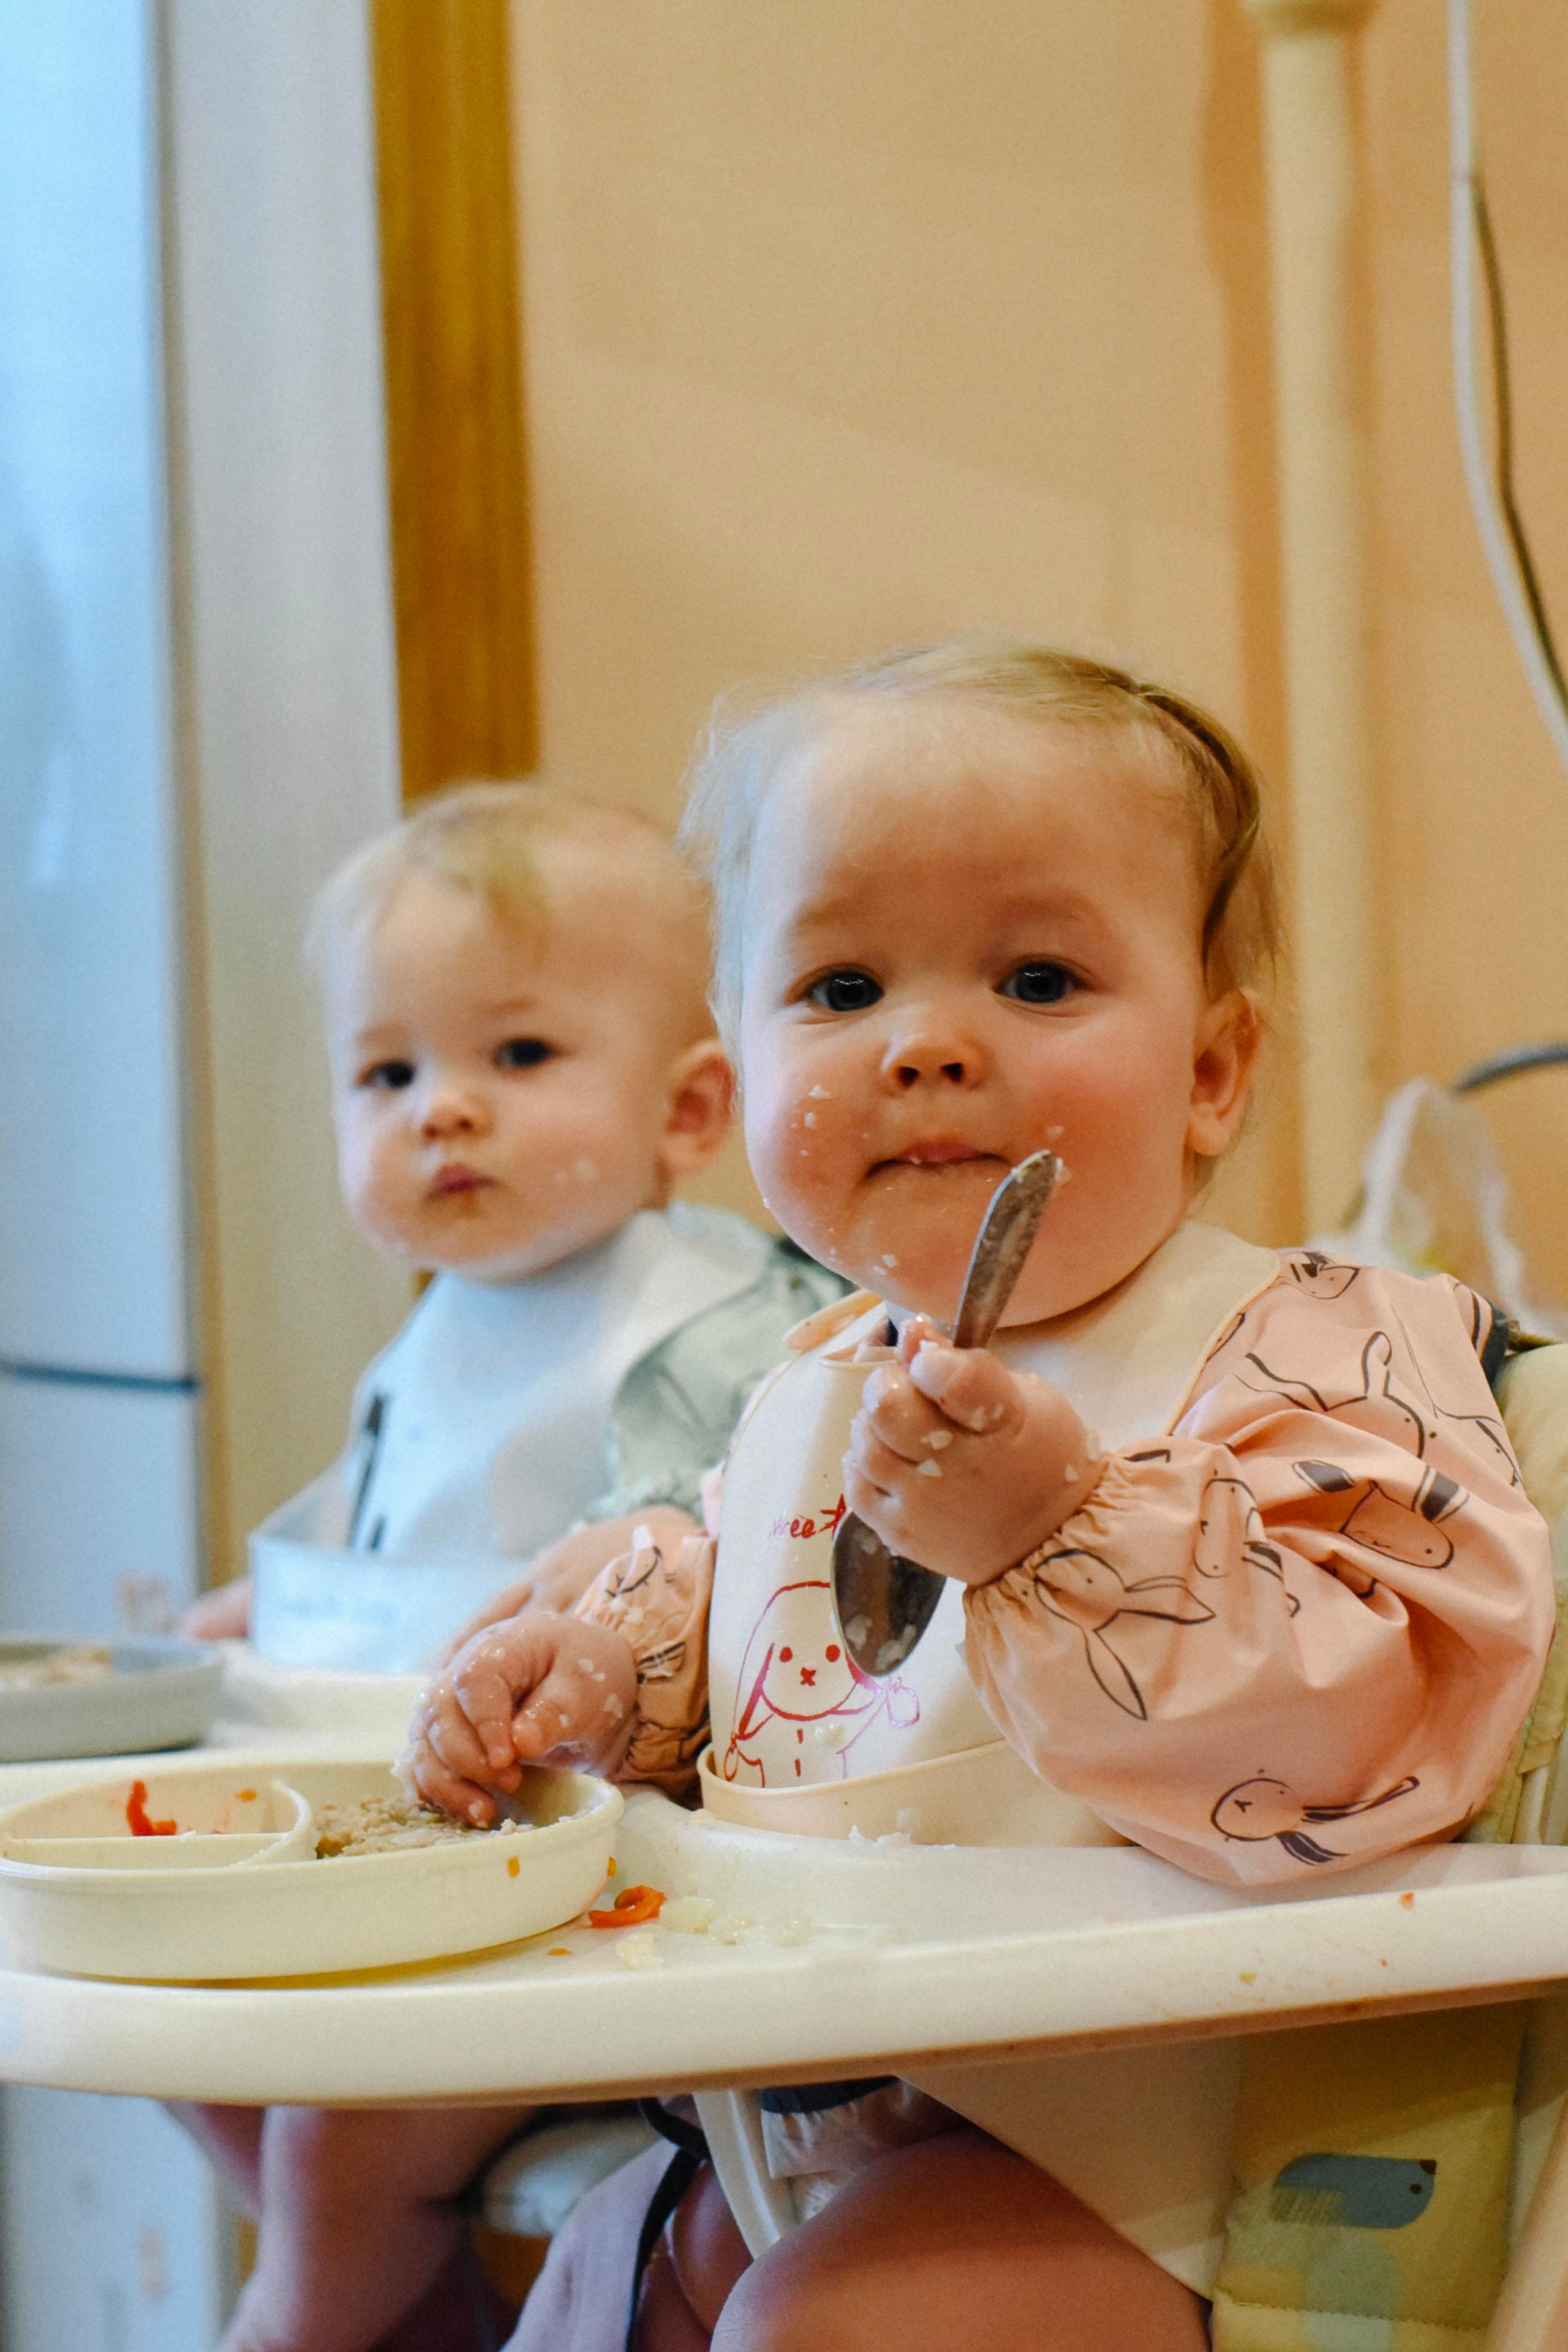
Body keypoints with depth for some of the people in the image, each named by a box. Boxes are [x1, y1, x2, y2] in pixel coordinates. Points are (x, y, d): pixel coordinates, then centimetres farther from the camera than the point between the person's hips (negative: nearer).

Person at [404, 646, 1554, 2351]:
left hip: (1123, 2159, -7)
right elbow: (721, 1598, 25)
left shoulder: (1313, 1366, -17)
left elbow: (1346, 1742, -29)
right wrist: (595, 1672, 4)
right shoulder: (828, 1382, 7)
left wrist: (1058, 1529, -38)